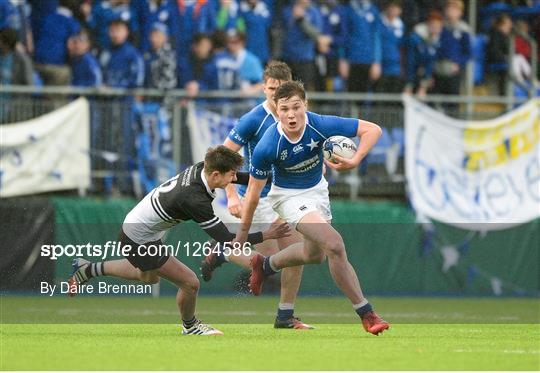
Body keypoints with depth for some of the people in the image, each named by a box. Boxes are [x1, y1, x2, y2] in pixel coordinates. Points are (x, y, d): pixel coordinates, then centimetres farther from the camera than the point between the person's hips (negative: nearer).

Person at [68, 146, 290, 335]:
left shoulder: (201, 168, -13)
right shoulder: (195, 200, -36)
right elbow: (226, 240, -30)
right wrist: (266, 236, -24)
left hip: (135, 223, 9)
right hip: (141, 240, -9)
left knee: (149, 277, 33)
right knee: (190, 283, -5)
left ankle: (89, 269, 40)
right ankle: (189, 325, 23)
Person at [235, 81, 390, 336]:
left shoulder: (321, 125, -27)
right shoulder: (266, 147, -30)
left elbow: (372, 130, -21)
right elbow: (253, 192, -17)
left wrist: (355, 161, -36)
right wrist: (242, 235, -11)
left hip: (317, 190, 5)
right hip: (289, 196, -5)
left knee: (315, 254, 25)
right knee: (334, 245, -24)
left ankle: (265, 265, 54)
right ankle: (366, 314, -14)